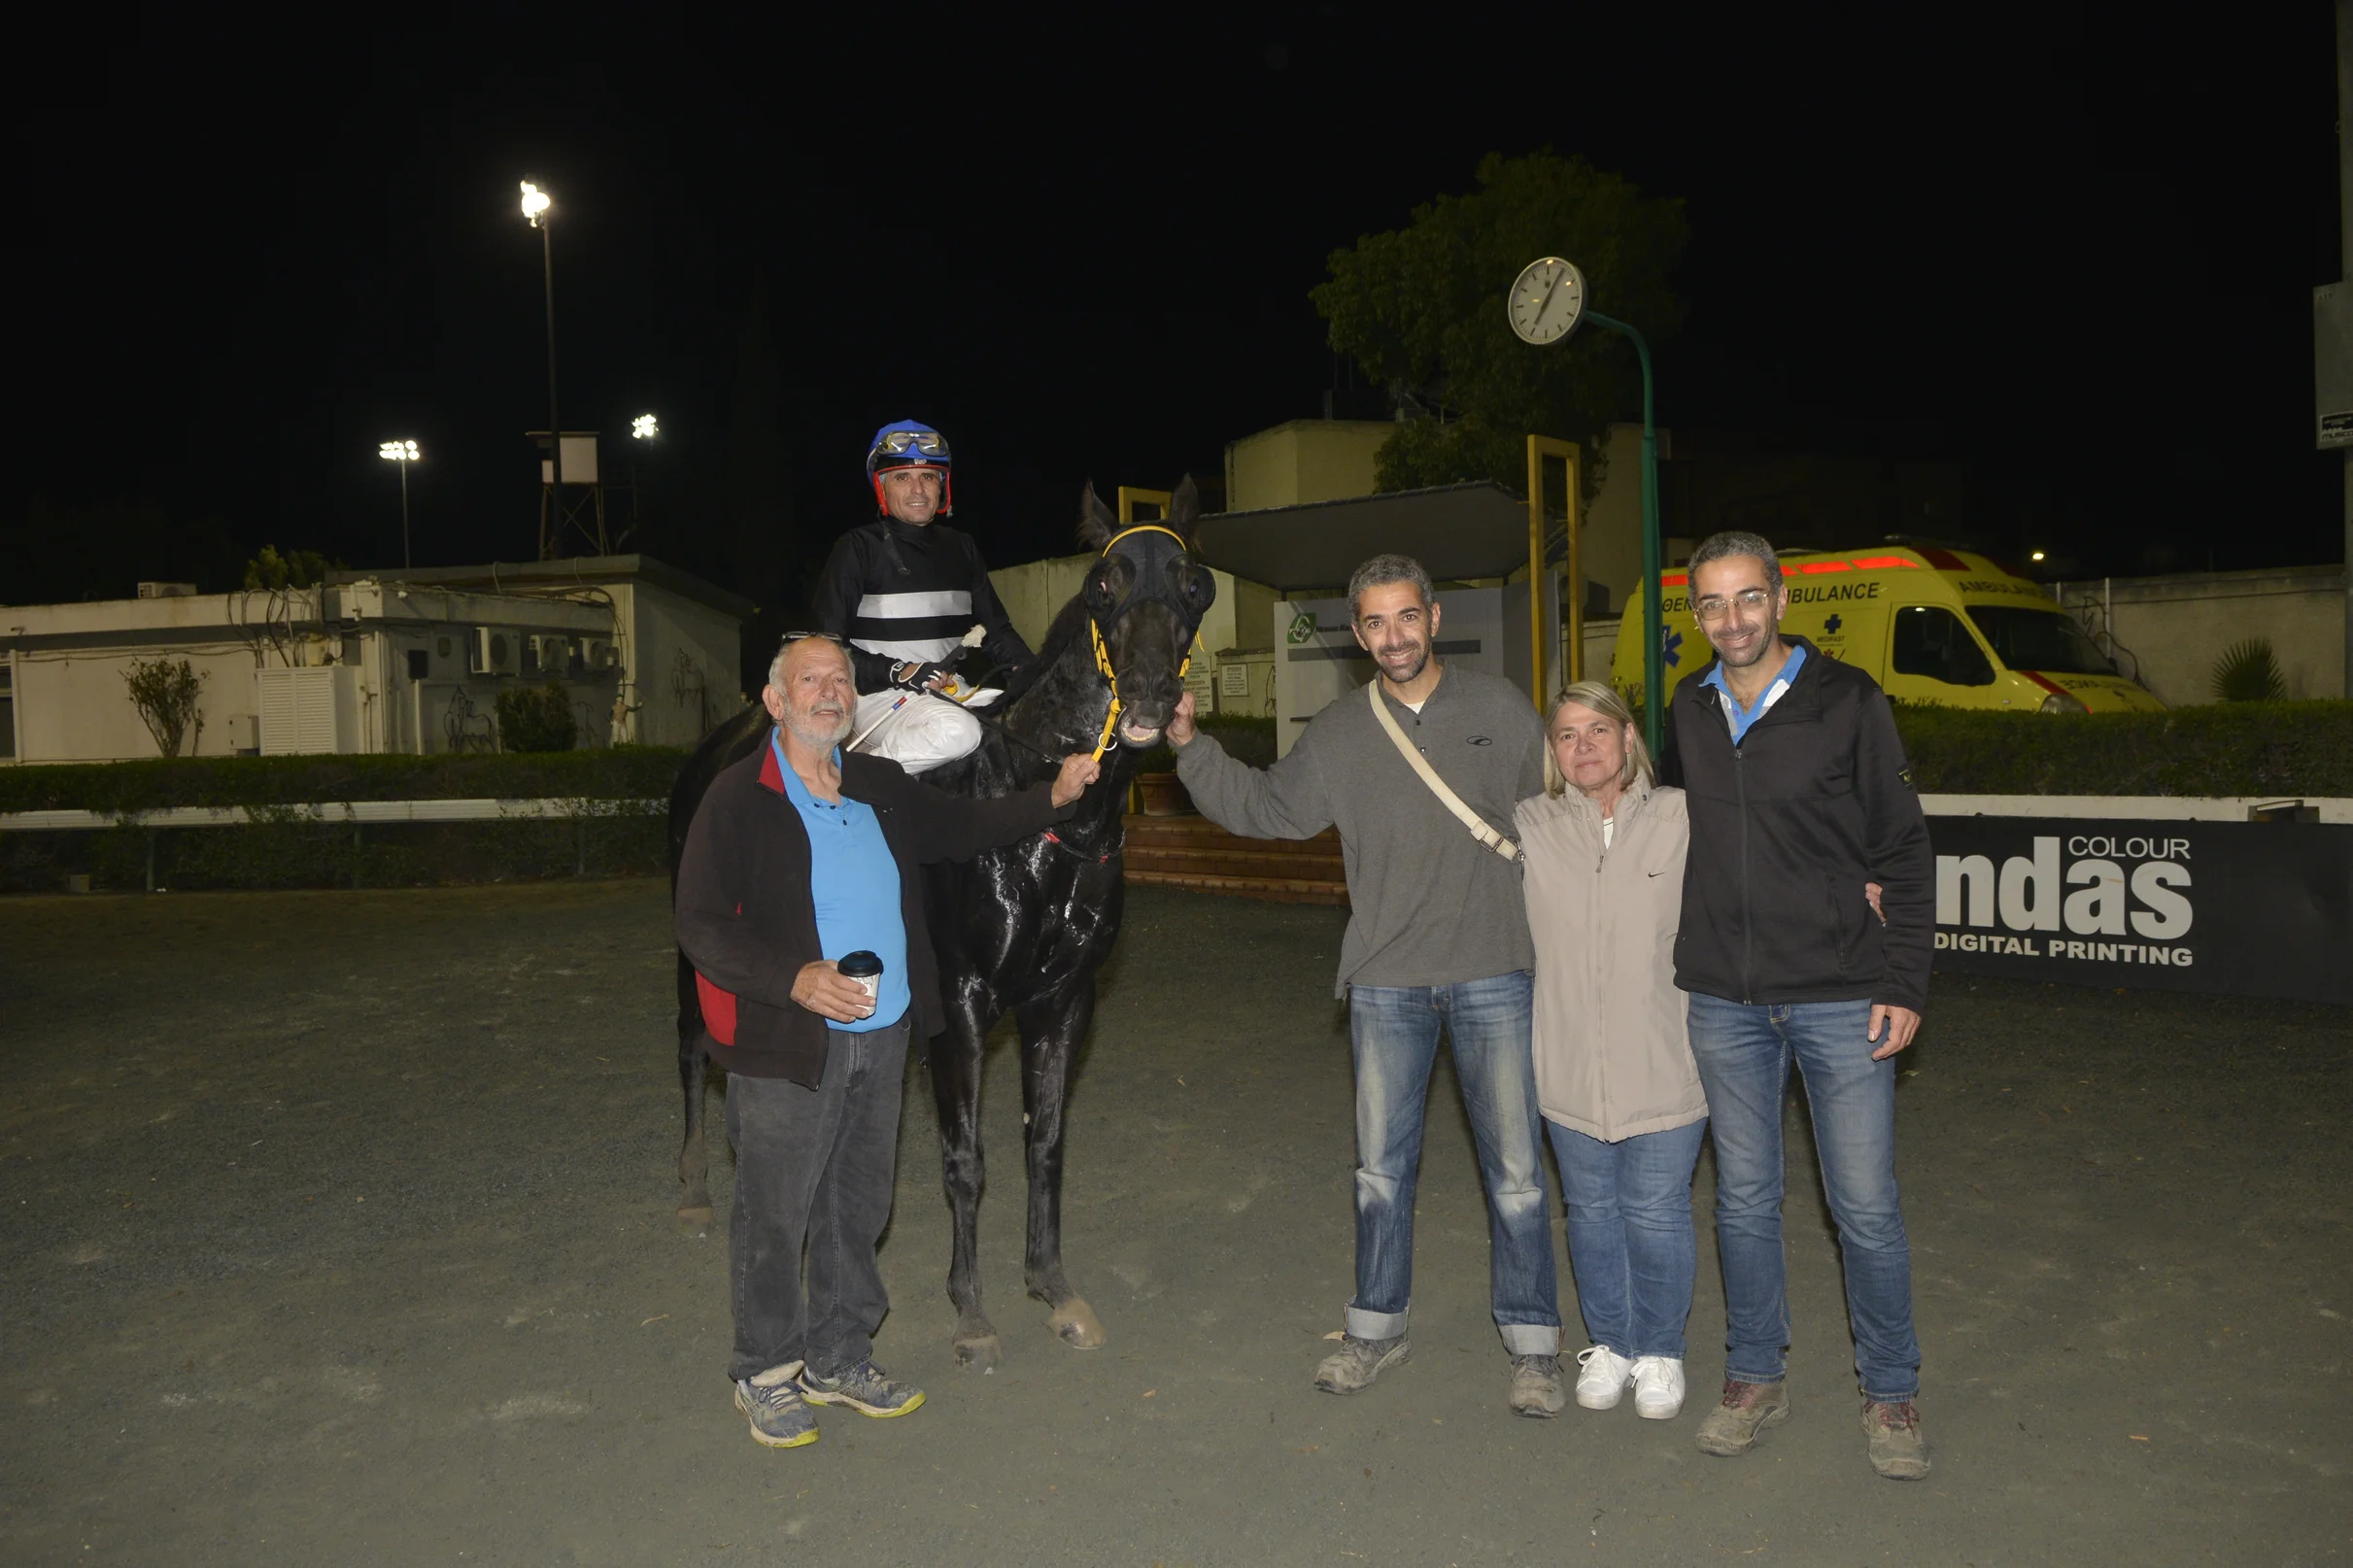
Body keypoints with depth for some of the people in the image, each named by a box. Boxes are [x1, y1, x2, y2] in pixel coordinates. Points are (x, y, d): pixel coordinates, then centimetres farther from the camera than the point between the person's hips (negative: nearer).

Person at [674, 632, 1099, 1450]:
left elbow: (961, 828, 21)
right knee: (773, 1215, 6)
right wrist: (795, 978, -26)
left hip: (882, 1035, 6)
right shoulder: (737, 800, -10)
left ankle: (839, 1358, 35)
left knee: (858, 1207, 17)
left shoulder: (882, 786, 7)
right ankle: (765, 1373, 26)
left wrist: (1053, 798, 10)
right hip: (788, 1043, -6)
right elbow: (701, 927, -13)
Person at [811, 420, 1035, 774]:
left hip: (951, 691, 6)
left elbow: (995, 629, 16)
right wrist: (896, 673, -19)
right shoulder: (858, 548, -2)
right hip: (878, 695, -6)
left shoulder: (961, 548, 15)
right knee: (956, 731, -34)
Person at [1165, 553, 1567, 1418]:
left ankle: (1533, 1342, 20)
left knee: (1515, 1167, 5)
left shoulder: (1499, 709, 1)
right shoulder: (1337, 734, 5)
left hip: (1495, 974, -2)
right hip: (1386, 981, 2)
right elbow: (1267, 807, 10)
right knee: (1381, 1165, 13)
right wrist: (1192, 748, -1)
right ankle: (1377, 1326, 29)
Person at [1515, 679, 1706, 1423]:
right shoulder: (1530, 827, 0)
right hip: (1571, 1068, 2)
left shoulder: (1682, 819, -5)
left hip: (1662, 1065, -2)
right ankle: (1609, 1342, 36)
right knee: (1591, 1210, 15)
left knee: (1656, 1214, 9)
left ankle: (1659, 1350, 31)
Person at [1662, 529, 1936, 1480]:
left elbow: (1905, 852, -2)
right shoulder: (1689, 711, 6)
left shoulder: (1848, 703, -6)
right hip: (1725, 1003, 3)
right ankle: (1754, 1380, 28)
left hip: (1840, 996, -3)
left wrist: (1903, 983, -7)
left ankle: (1890, 1392, 24)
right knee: (1744, 1199, 12)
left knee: (1867, 1208, 4)